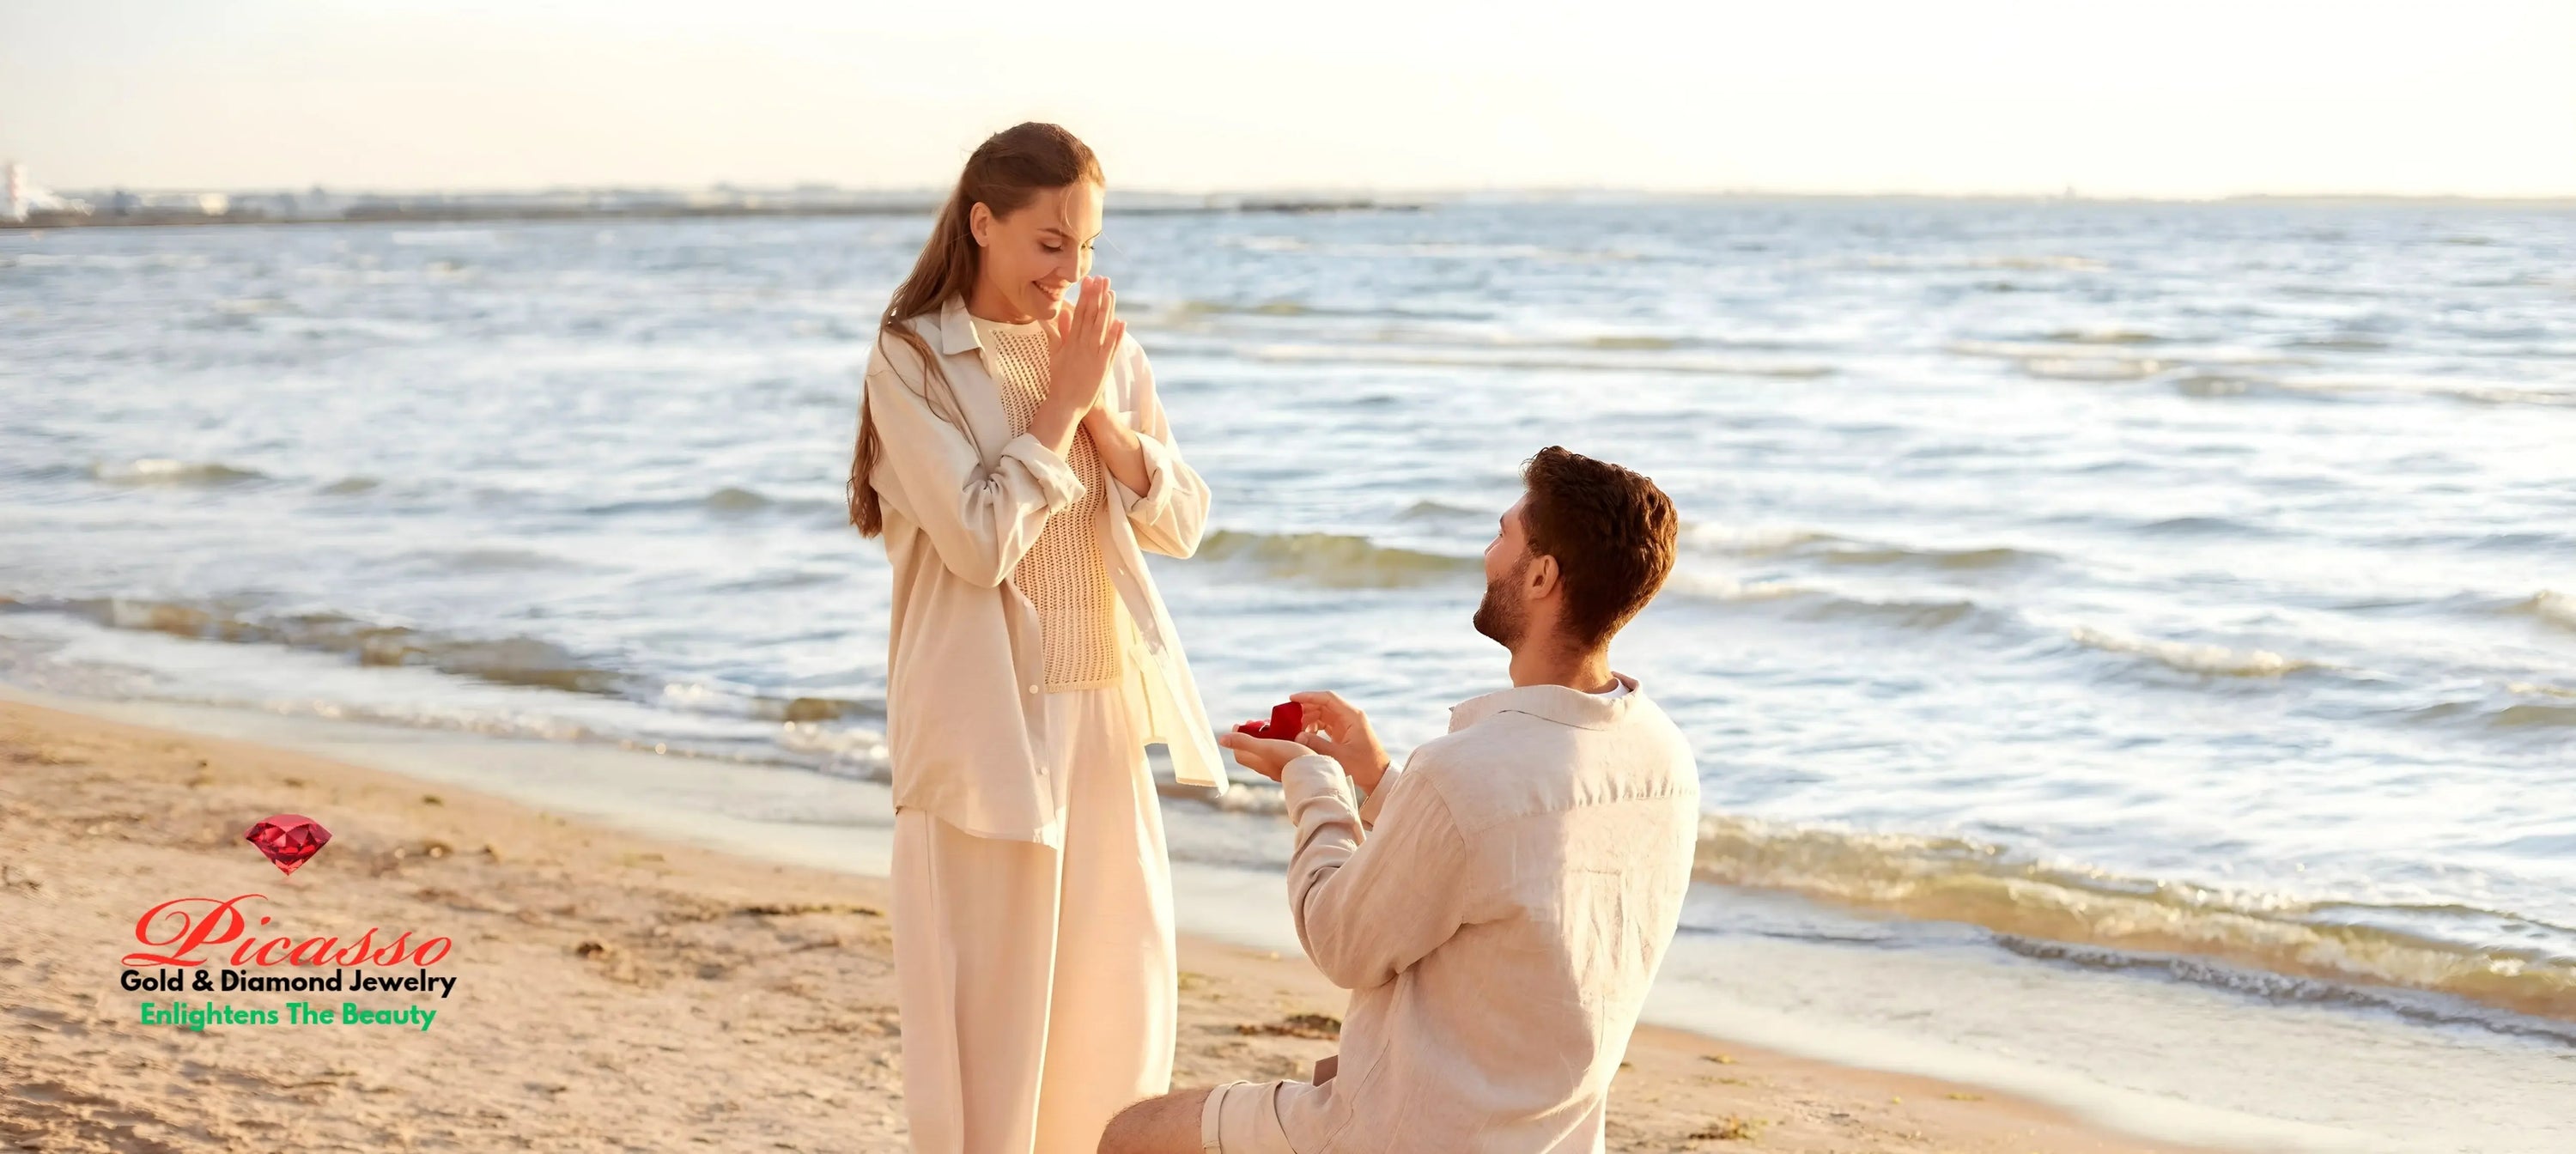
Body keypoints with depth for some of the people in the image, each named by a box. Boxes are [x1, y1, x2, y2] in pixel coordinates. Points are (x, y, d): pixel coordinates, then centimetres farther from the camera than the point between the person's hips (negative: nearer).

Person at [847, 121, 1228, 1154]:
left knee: (1121, 973, 12)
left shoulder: (1105, 350, 7)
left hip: (1105, 709, 6)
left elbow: (1181, 523, 2)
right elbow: (979, 542, -18)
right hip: (989, 713, -5)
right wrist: (1059, 408, -15)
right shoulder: (914, 358, -9)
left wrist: (1104, 414, -11)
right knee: (990, 990, 1)